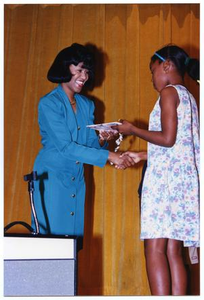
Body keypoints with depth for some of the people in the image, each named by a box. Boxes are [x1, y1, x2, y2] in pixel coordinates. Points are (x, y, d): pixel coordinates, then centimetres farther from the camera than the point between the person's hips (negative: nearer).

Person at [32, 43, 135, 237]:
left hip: (76, 180, 6)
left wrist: (101, 140, -13)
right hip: (51, 178, -6)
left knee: (73, 235, 7)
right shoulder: (49, 103, -11)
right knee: (50, 235, -3)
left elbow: (90, 145, 11)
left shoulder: (87, 105, 10)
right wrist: (108, 156, -22)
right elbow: (65, 147, -19)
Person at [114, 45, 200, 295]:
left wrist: (133, 130, -2)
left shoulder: (169, 92, -3)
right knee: (173, 252, 5)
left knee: (154, 249, -10)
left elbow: (168, 139, -14)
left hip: (165, 176, -9)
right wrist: (143, 155, 25)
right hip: (183, 178, 9)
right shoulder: (188, 96, 22)